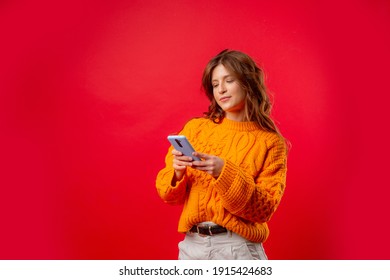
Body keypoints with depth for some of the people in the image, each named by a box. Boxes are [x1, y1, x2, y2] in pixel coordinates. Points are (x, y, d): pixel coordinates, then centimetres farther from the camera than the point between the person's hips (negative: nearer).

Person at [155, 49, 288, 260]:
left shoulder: (270, 141, -2)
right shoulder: (195, 128, 4)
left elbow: (265, 208, -10)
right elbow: (168, 193, 5)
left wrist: (224, 173, -22)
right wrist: (178, 172, -16)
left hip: (238, 247, -2)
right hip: (192, 244, 3)